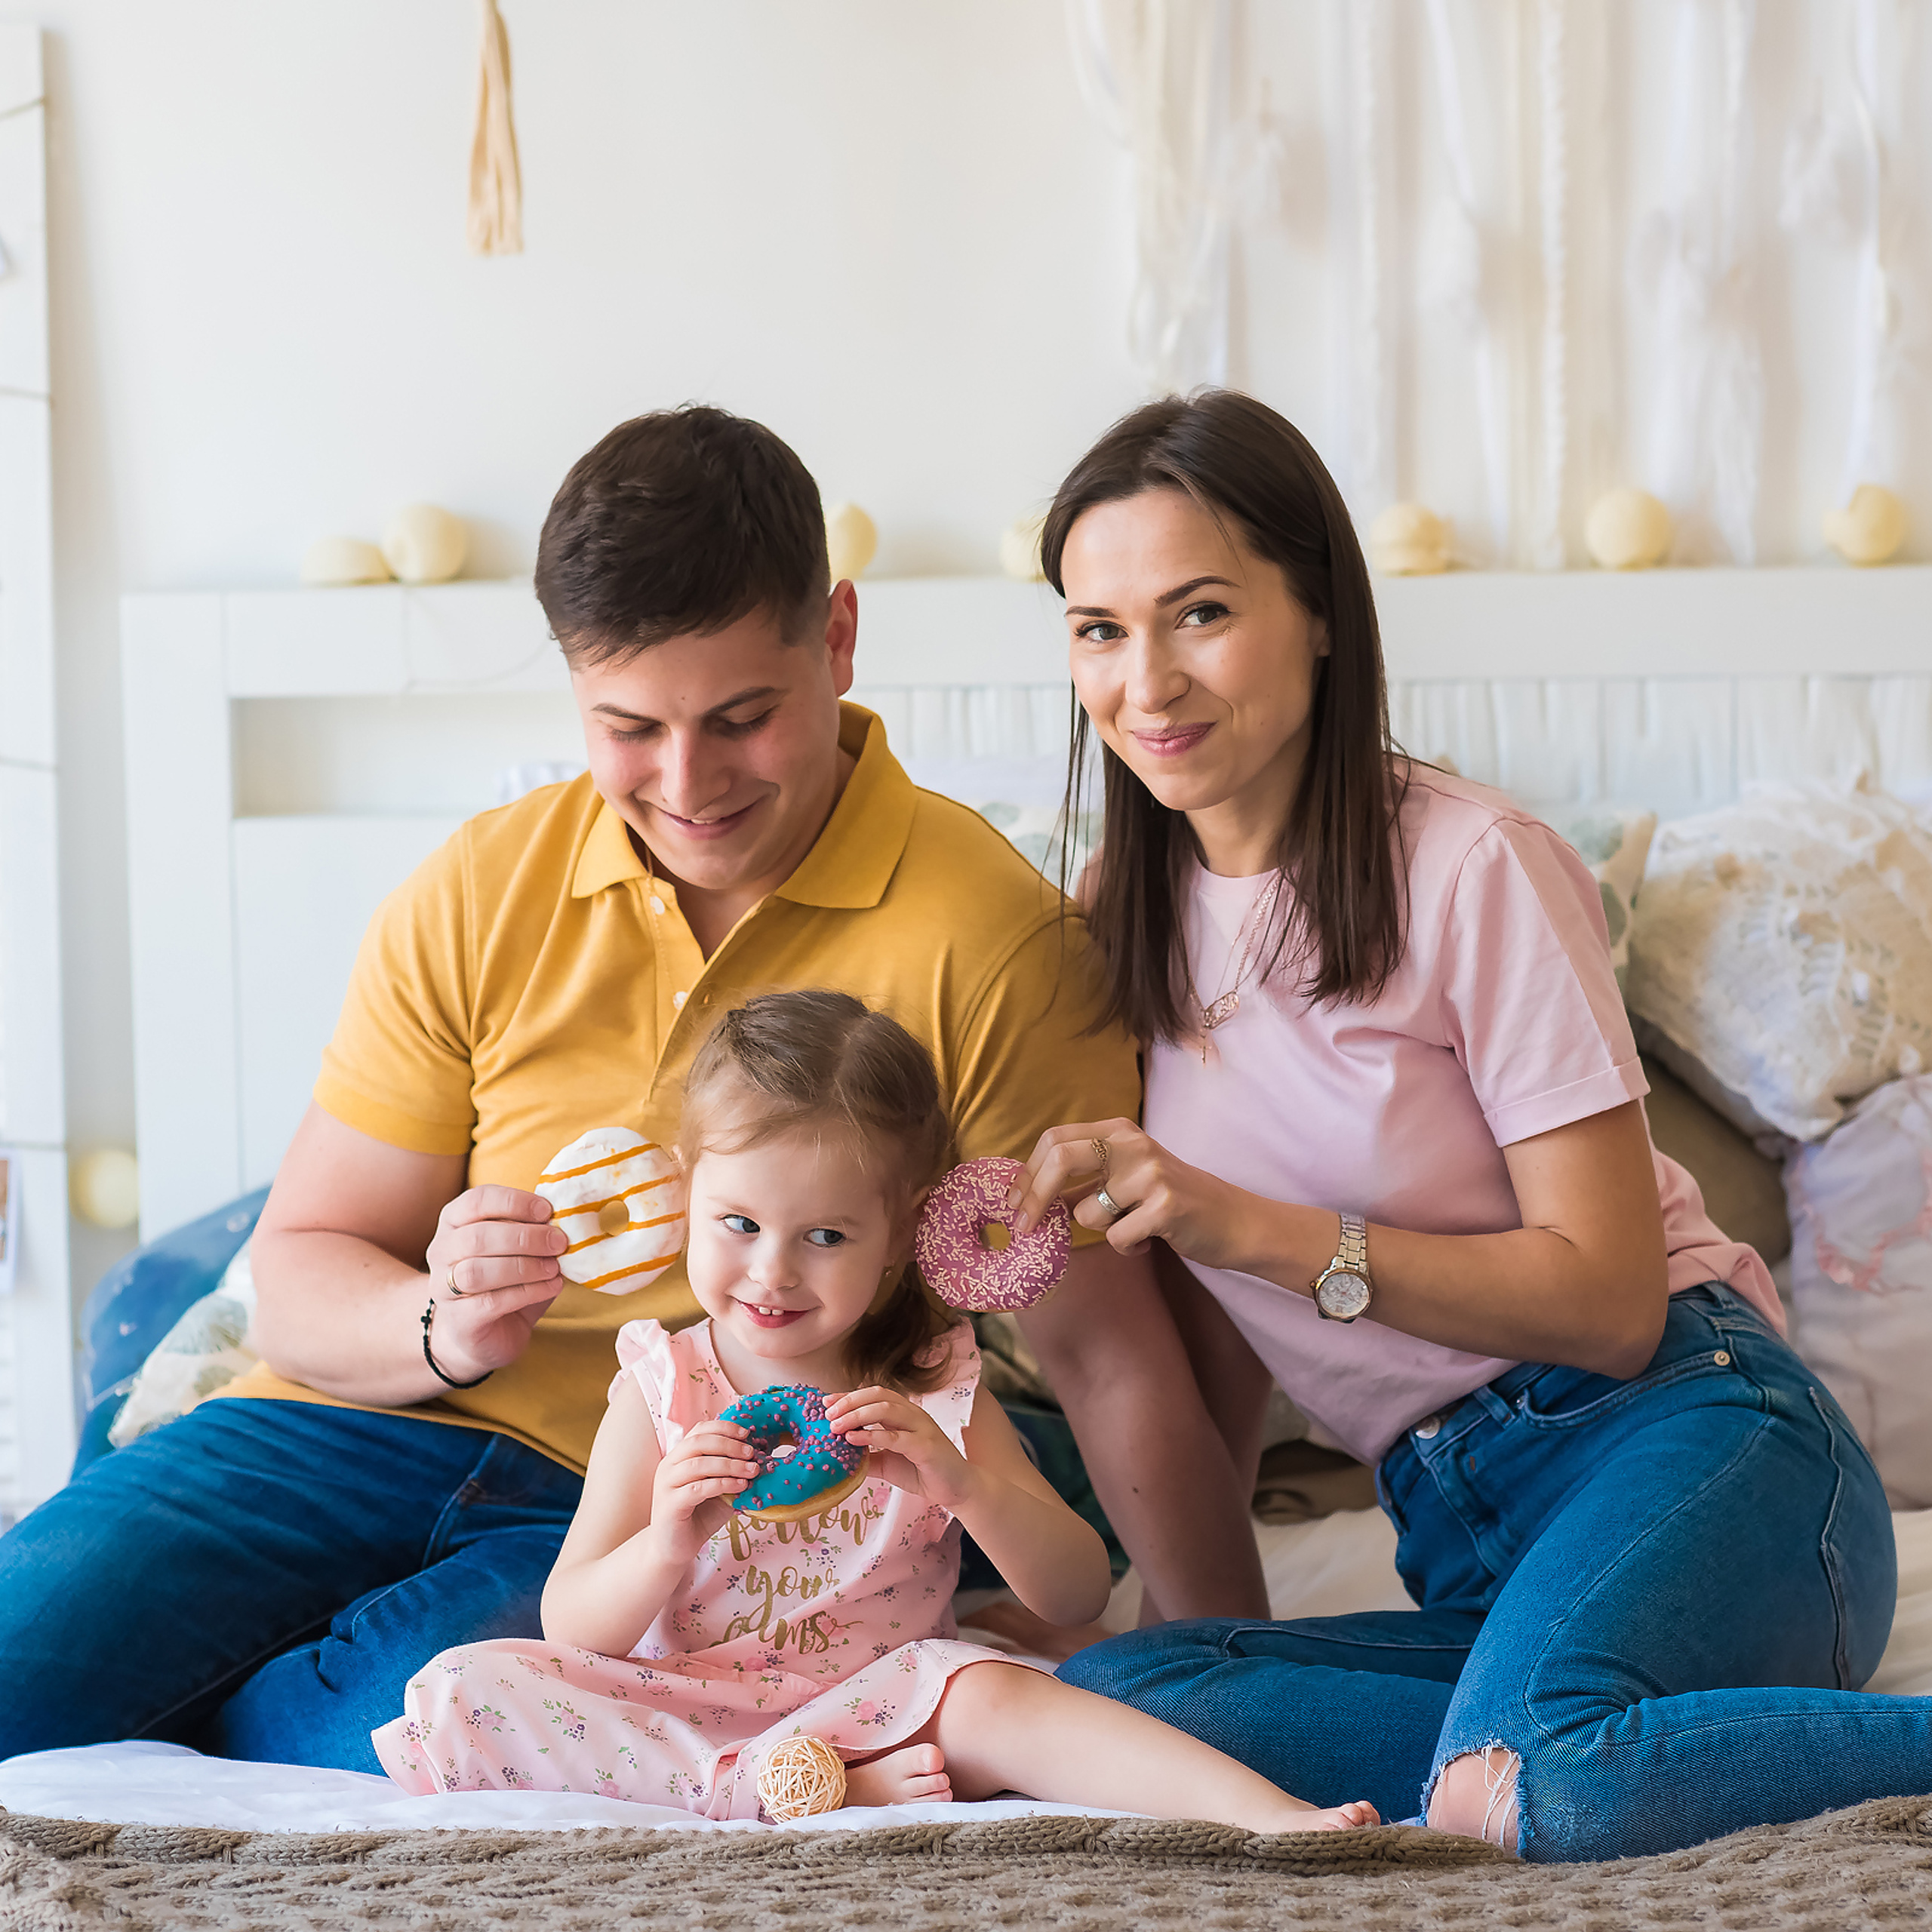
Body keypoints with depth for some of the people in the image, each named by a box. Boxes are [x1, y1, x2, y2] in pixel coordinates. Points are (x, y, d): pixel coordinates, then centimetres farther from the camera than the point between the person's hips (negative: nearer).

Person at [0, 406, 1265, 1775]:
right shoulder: (475, 897, 2)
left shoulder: (984, 933, -9)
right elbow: (300, 1275, 4)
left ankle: (141, 1717, -1)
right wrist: (443, 1327, -19)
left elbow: (1105, 1351, -8)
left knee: (380, 1737, -33)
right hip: (381, 1426, 3)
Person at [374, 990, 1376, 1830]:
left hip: (875, 1702, -1)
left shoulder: (934, 1391, 1)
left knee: (992, 1694, -33)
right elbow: (572, 1630, -5)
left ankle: (1264, 1810, -36)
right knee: (463, 1692, -24)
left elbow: (1078, 1598, -5)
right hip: (683, 1706, 1)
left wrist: (965, 1485, -24)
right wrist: (666, 1545, -28)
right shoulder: (659, 1390, -1)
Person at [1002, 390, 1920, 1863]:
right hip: (1462, 1534, 6)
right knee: (1094, 1702, -24)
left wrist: (1254, 1227, -17)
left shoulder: (1471, 868, -7)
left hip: (1681, 1435, -6)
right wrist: (1191, 1576, 15)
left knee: (1520, 1783, -37)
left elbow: (1610, 1298, -10)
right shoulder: (1138, 917, 12)